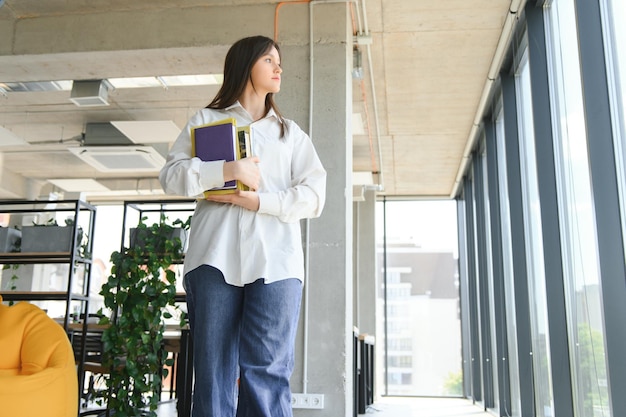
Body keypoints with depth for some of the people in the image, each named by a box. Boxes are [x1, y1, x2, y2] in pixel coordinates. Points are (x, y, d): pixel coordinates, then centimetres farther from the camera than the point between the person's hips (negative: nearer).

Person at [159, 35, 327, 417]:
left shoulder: (292, 133, 23)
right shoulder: (206, 120, 20)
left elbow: (314, 196, 9)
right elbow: (172, 175, 7)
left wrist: (260, 201, -6)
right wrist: (226, 172, -8)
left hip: (275, 260, 1)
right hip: (215, 256, 0)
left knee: (267, 373, -7)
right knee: (213, 372, -1)